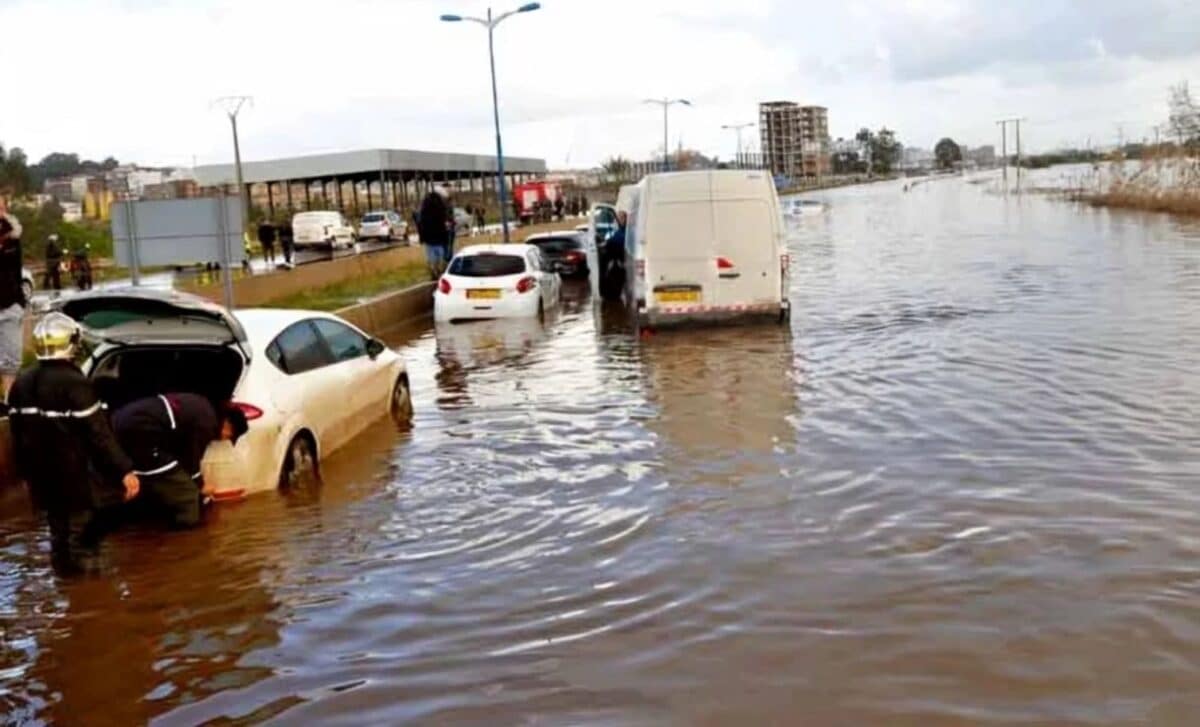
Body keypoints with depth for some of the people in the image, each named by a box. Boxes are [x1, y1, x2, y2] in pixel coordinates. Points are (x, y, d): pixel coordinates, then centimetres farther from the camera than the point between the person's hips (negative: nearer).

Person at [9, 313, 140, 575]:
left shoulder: (22, 384, 4)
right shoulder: (74, 383, -21)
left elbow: (17, 435, 13)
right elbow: (98, 435, -23)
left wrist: (26, 472, 24)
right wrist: (125, 470, -20)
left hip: (43, 475, 8)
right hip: (76, 475, -7)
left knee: (59, 528, 19)